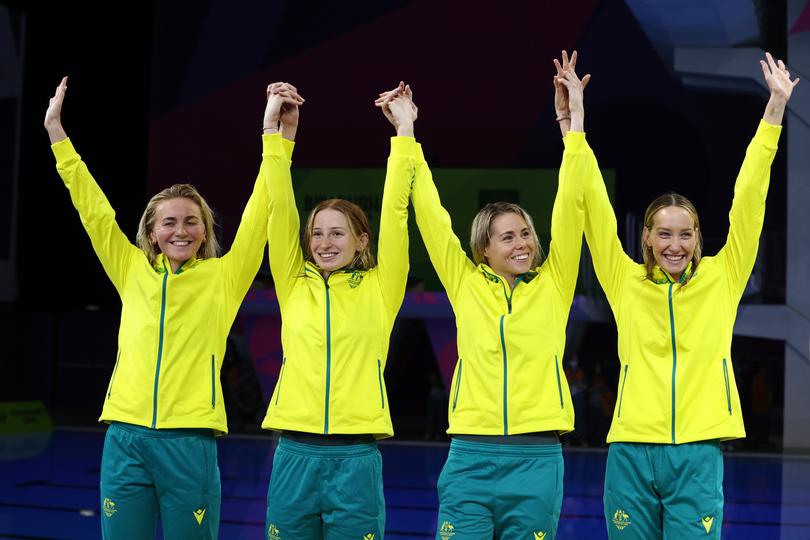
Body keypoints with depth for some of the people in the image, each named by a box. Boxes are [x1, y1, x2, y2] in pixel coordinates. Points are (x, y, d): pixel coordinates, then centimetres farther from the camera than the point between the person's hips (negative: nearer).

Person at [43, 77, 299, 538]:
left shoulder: (224, 277, 5)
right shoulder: (133, 271, 10)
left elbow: (258, 218, -2)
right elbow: (93, 208, 10)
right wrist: (57, 132, 9)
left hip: (190, 444, -2)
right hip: (126, 439, 2)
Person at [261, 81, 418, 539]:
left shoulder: (378, 289, 4)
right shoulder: (295, 286, 9)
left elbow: (395, 211, -2)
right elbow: (281, 210, 3)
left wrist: (405, 132, -3)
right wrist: (275, 132, -2)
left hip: (355, 459, -2)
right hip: (295, 455, 2)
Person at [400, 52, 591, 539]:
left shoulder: (552, 284, 6)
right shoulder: (466, 284, 6)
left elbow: (570, 208, -1)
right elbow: (431, 217, 6)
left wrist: (575, 122, -5)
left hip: (536, 459, 0)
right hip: (471, 458, 0)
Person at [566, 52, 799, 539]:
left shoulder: (720, 278, 7)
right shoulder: (626, 281, 7)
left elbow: (748, 201, 4)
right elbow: (595, 208, 3)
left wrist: (776, 110, 1)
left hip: (698, 455, 0)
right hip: (631, 453, 1)